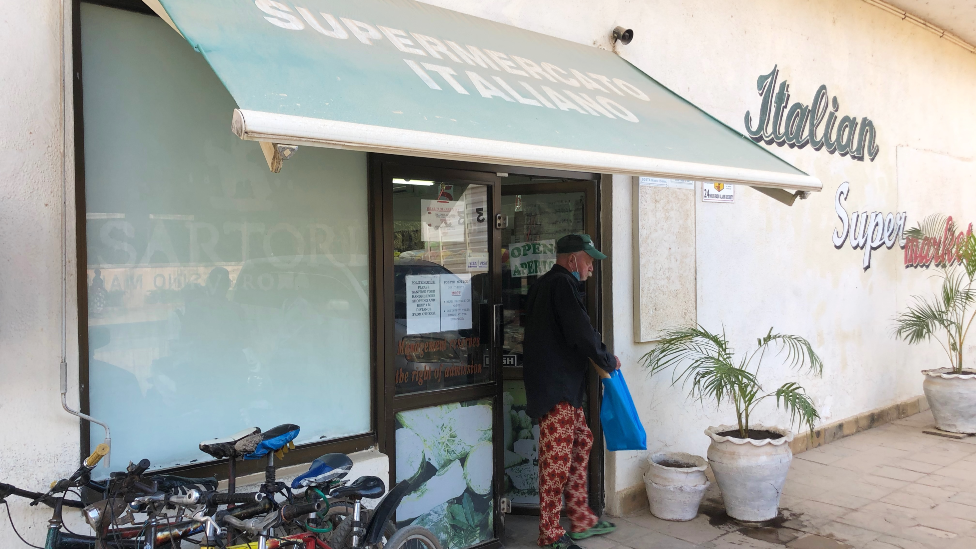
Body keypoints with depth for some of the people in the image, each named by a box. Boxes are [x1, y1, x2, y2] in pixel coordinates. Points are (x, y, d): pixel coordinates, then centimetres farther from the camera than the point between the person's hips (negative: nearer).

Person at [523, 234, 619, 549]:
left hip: (564, 386, 11)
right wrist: (608, 361, -3)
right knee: (557, 456, -4)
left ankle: (581, 520, 27)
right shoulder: (562, 284, -14)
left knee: (581, 443, 17)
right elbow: (581, 333, -19)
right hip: (556, 389, -11)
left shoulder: (545, 284, 18)